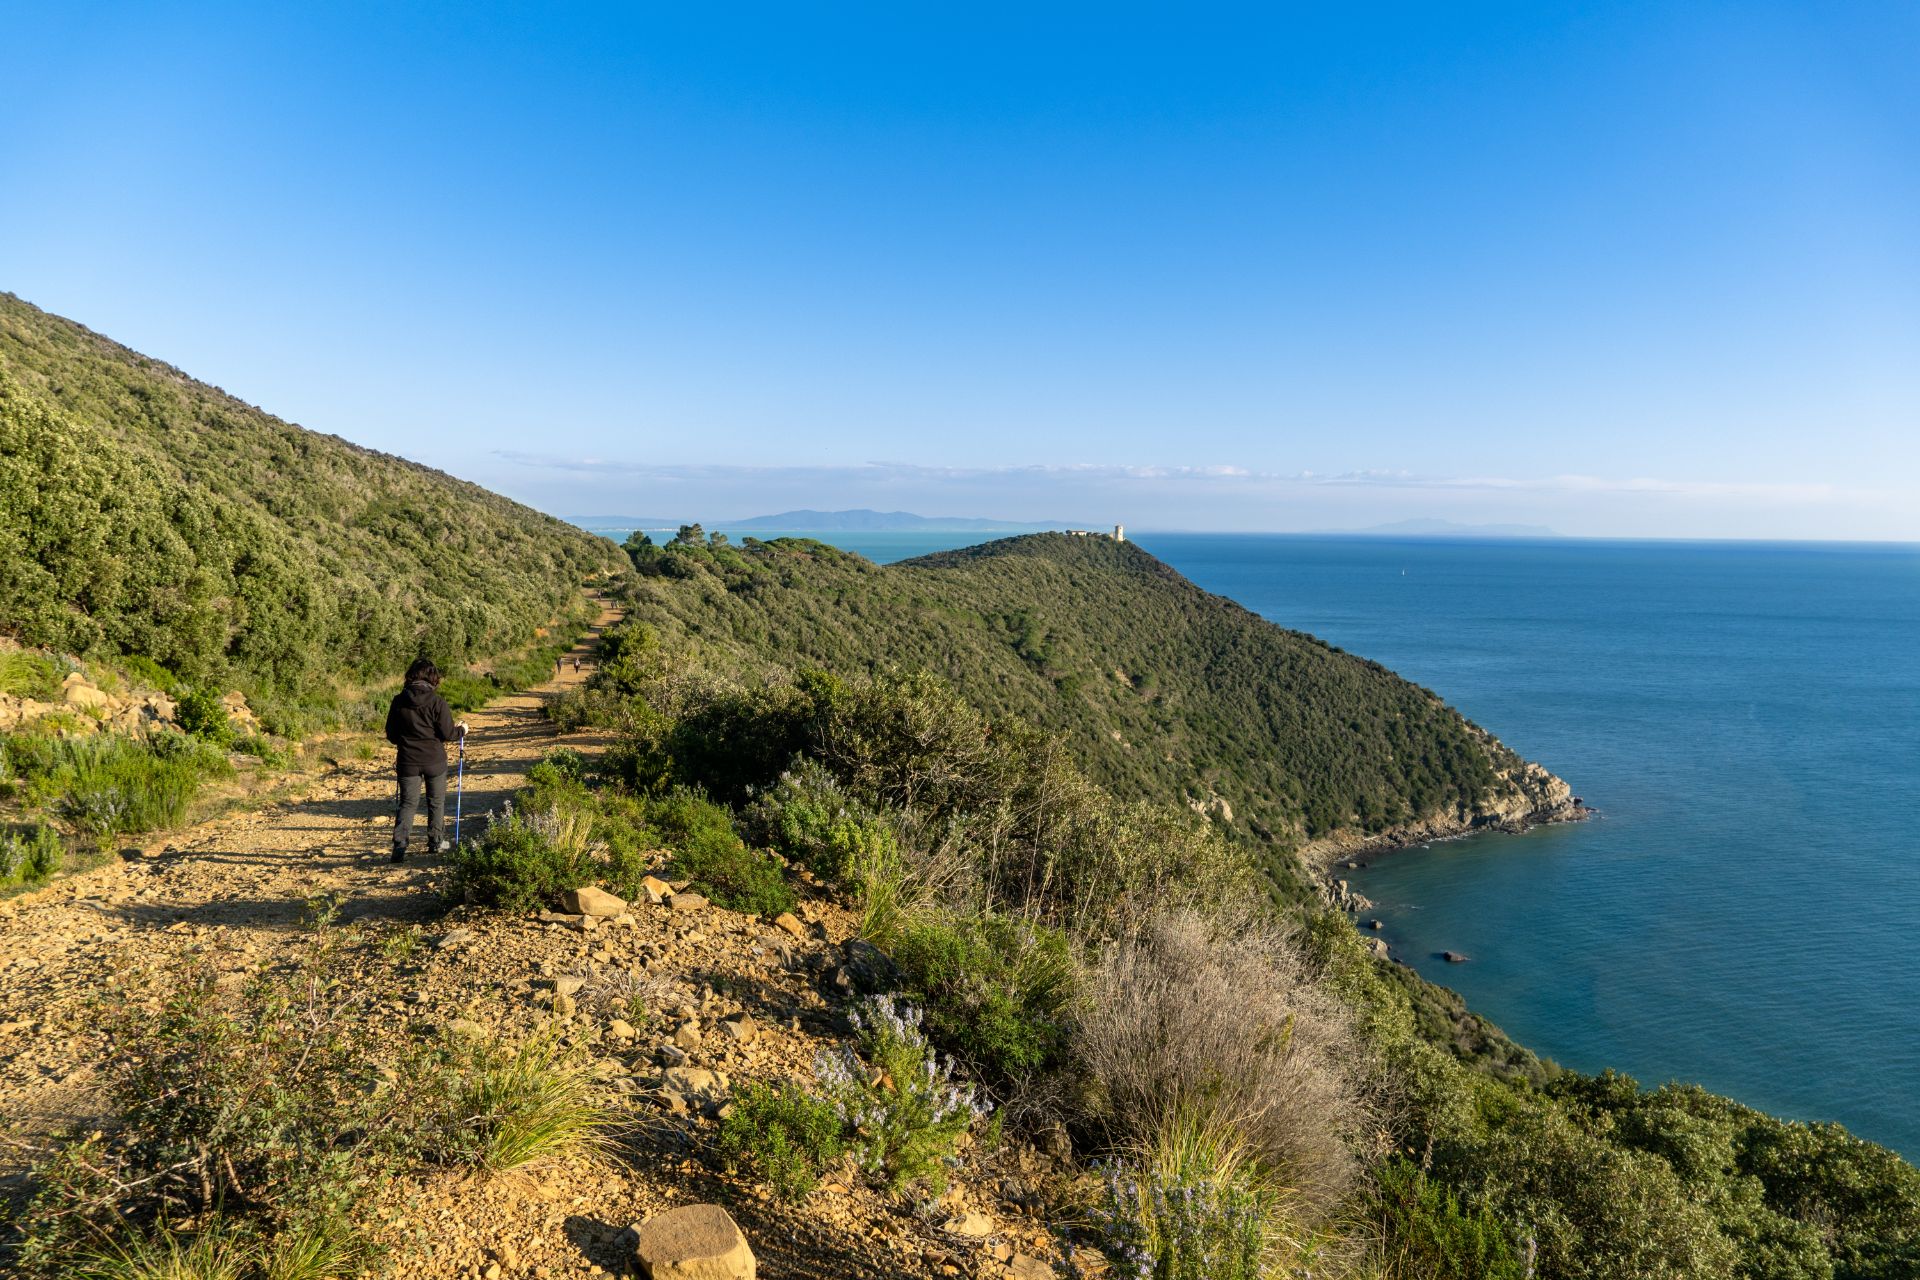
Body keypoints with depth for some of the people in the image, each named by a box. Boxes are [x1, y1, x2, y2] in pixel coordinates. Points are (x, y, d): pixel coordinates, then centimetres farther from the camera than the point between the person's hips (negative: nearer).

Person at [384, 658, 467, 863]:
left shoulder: (399, 701, -3)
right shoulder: (438, 702, -12)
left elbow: (391, 734, 5)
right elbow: (447, 733, -10)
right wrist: (461, 730, 10)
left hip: (408, 761, 2)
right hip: (434, 760, -2)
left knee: (408, 803, 6)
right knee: (436, 801, 15)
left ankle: (400, 844, -10)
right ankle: (436, 841, 24)